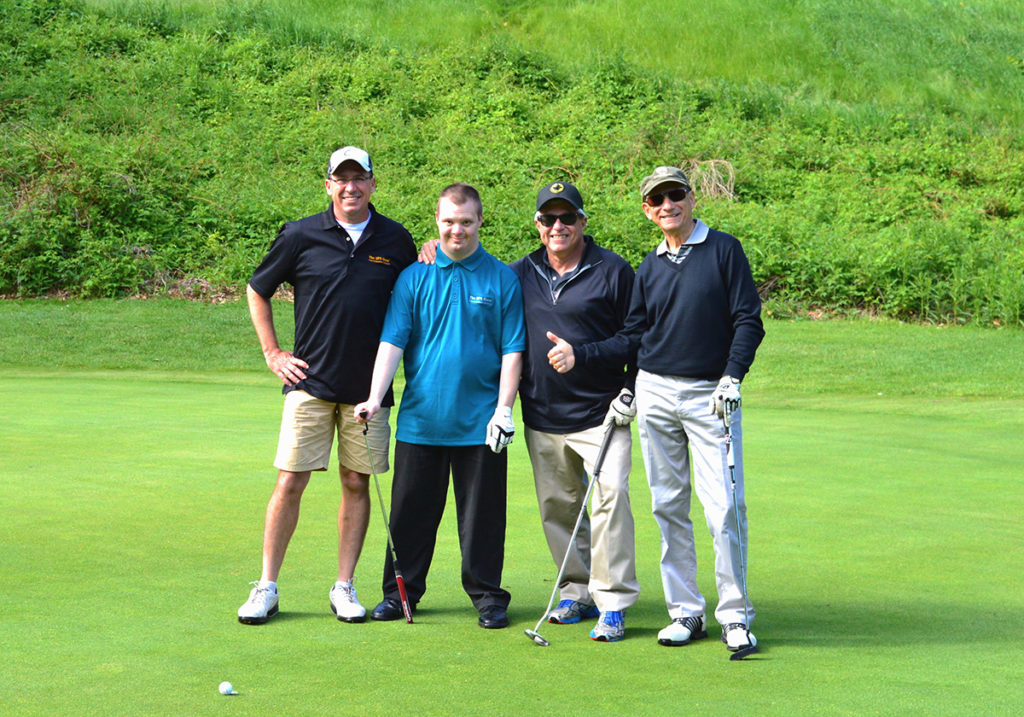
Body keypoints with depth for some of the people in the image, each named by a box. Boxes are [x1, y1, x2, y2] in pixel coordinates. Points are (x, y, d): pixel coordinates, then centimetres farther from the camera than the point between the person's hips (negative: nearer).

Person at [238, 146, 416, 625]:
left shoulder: (396, 241, 5)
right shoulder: (301, 236, 1)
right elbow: (257, 291, 12)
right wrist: (272, 353, 7)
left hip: (369, 387, 2)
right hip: (310, 383, -1)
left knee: (356, 483, 5)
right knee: (290, 482, -3)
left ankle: (344, 587, 14)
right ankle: (266, 588, 6)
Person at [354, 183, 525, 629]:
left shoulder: (502, 279, 3)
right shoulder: (413, 278, 5)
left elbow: (512, 350, 2)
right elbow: (392, 341, -1)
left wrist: (504, 409, -7)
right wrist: (375, 398, -13)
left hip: (480, 422, -1)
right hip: (420, 419, 1)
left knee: (482, 514, 4)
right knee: (411, 511, 8)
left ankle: (487, 595, 16)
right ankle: (402, 591, 20)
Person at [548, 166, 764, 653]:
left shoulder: (724, 250, 1)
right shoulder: (649, 268, 12)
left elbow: (748, 321, -2)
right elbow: (633, 337, 16)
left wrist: (732, 377, -13)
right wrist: (581, 354, 6)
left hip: (712, 394, -4)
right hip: (656, 393, 4)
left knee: (724, 506, -9)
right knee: (668, 506, 5)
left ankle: (735, 616, 1)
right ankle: (685, 611, 14)